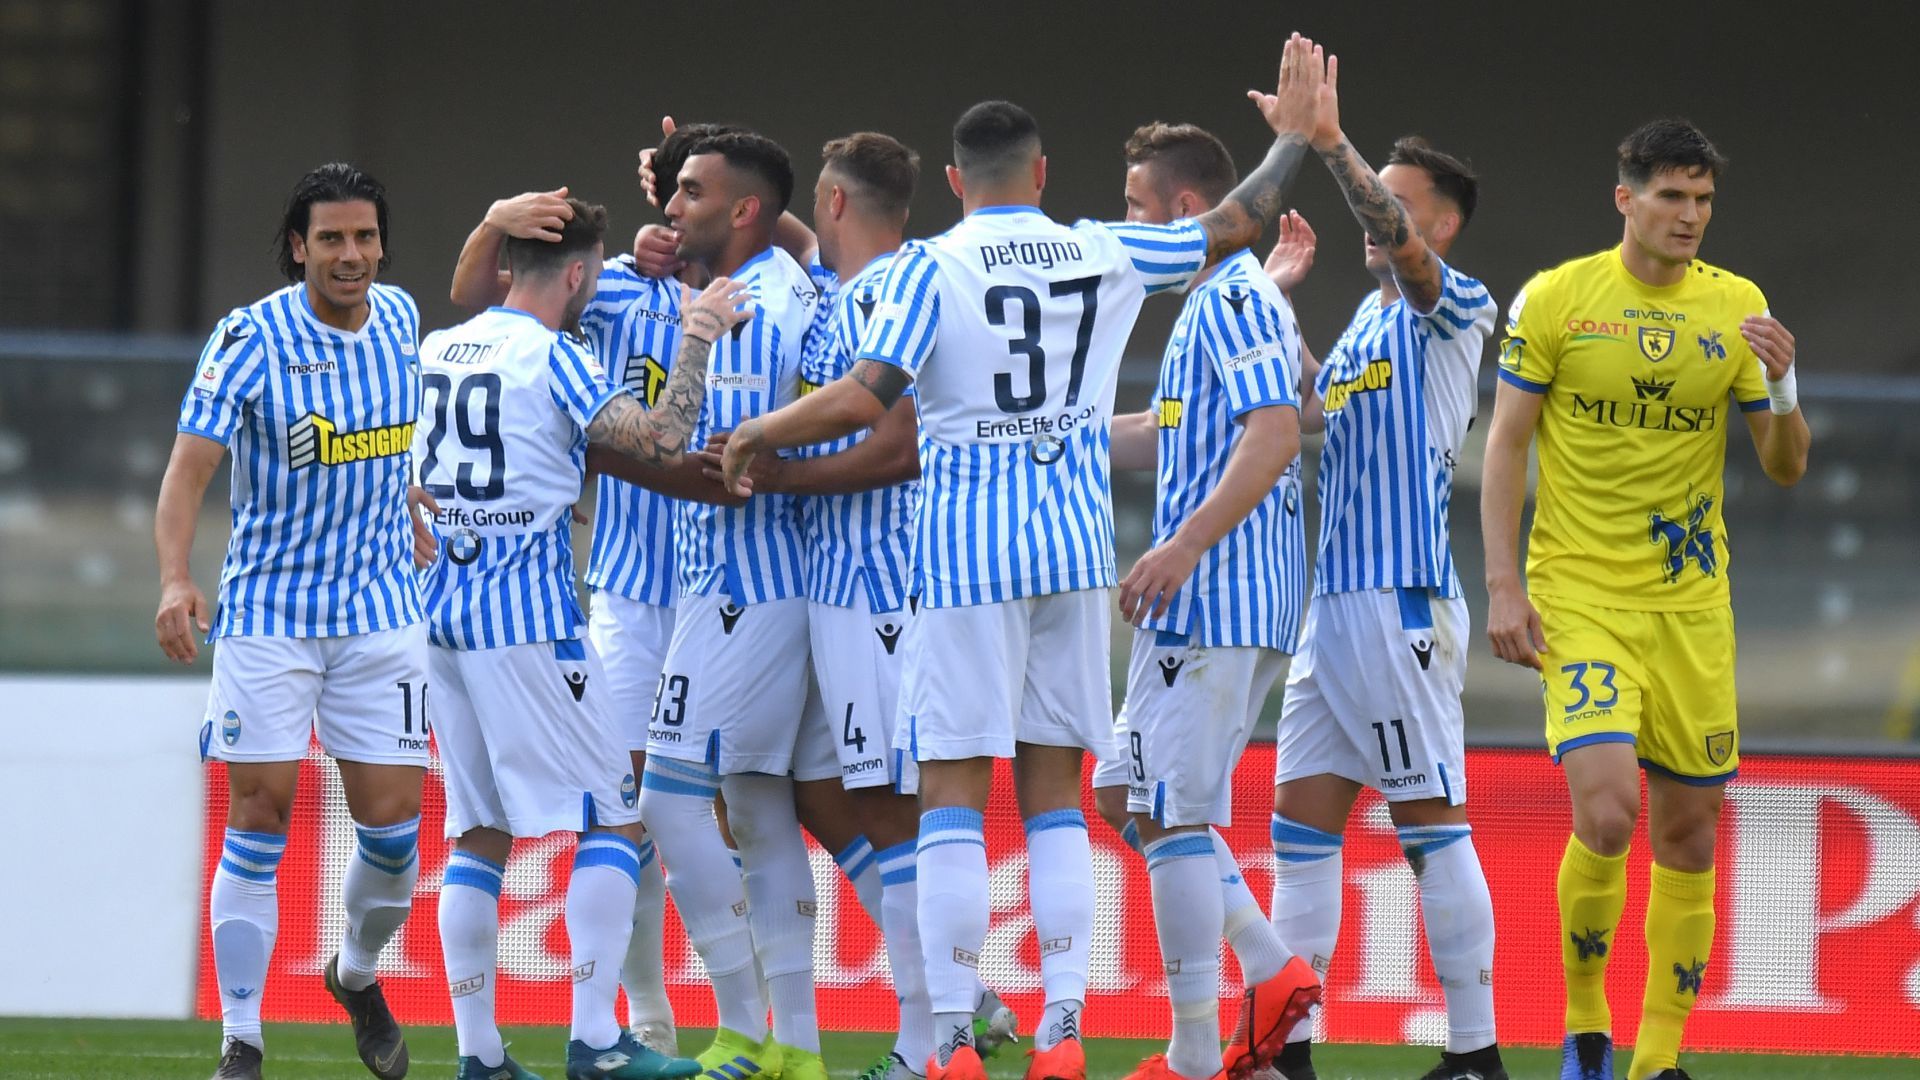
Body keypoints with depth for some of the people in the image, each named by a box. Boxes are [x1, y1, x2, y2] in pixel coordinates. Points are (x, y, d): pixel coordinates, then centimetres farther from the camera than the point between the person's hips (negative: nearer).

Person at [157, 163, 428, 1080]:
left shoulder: (398, 317, 2)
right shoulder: (251, 340, -13)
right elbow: (190, 466, -21)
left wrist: (423, 548, 23)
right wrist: (175, 579, -35)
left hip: (381, 615, 4)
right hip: (267, 616, -4)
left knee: (391, 825, 1)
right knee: (257, 820, -7)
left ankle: (358, 973, 30)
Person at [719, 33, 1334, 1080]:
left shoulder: (932, 267, -7)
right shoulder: (1103, 256, 6)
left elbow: (864, 398, -16)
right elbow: (1230, 226, 20)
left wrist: (755, 436, -1)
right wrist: (1291, 138, 36)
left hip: (965, 553, -4)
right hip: (1075, 551, 4)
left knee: (952, 798, -2)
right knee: (1054, 798, 9)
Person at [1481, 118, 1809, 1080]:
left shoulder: (1738, 309, 4)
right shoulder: (1554, 300, -4)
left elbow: (1785, 468, 8)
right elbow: (1504, 445, 0)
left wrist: (1779, 388, -13)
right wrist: (1503, 587, -7)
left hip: (1692, 603, 4)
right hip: (1579, 596, -4)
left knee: (1687, 830, 5)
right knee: (1607, 810, -19)